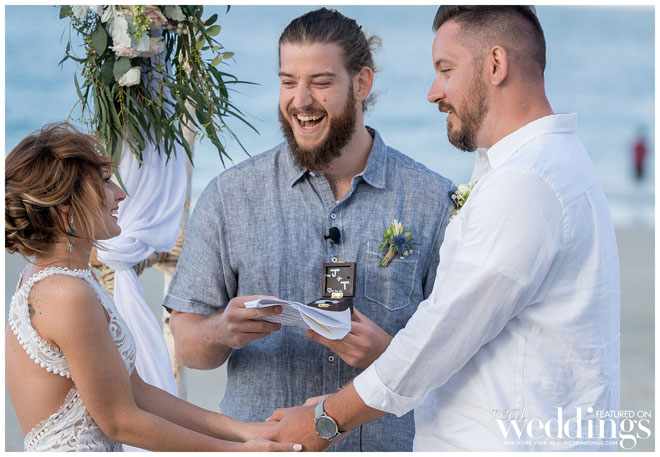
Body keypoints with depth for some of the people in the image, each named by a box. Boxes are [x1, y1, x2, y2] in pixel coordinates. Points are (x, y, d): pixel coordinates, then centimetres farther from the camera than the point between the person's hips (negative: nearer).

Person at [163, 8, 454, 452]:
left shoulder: (432, 200, 0)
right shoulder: (229, 195, 2)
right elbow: (187, 343, 1)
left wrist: (391, 353, -20)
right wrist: (222, 332, -20)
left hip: (386, 441, 0)